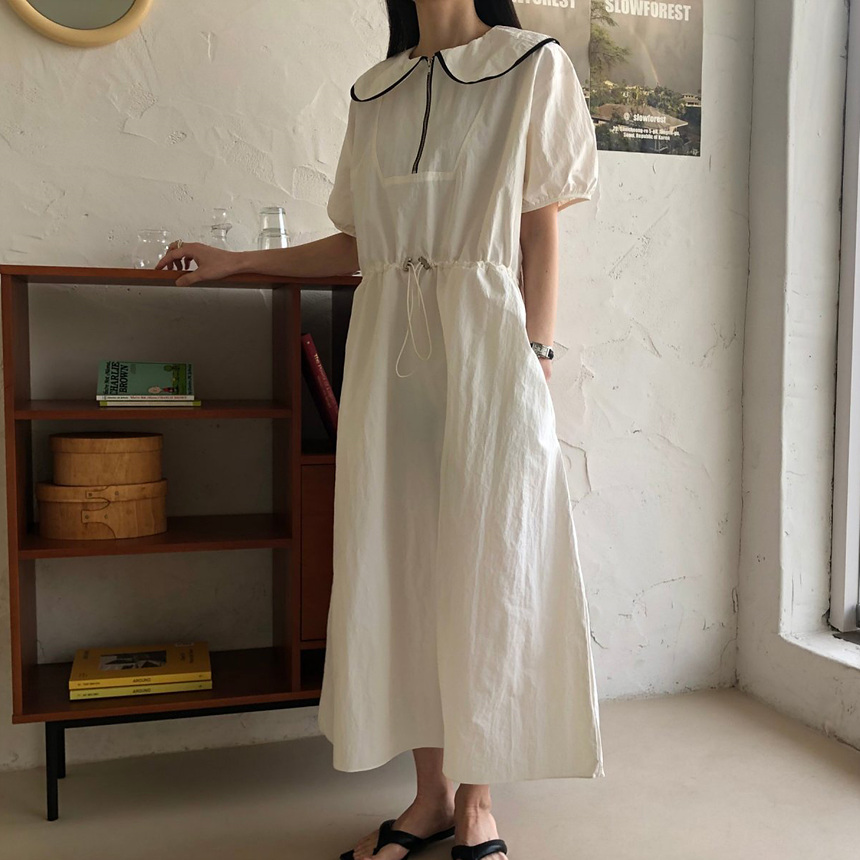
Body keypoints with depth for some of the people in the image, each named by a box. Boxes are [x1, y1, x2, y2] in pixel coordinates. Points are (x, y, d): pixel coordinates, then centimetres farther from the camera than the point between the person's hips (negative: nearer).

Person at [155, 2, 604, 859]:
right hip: (388, 347, 4)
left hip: (485, 346, -4)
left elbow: (541, 235, 0)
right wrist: (233, 262, 15)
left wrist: (533, 361, -8)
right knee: (400, 565, 3)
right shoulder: (374, 92, 17)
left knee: (486, 569, -1)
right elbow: (361, 244, 17)